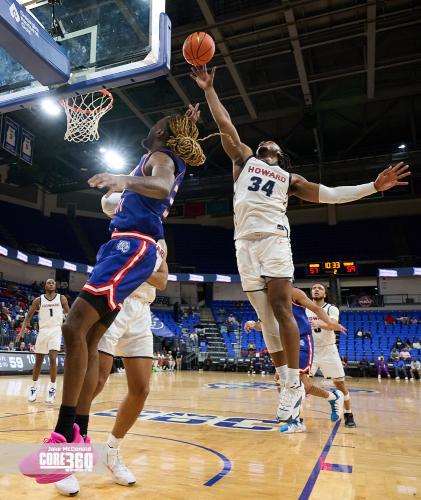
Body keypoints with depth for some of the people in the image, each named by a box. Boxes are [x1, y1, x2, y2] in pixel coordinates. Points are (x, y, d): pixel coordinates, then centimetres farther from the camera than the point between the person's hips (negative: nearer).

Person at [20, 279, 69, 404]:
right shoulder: (39, 300, 4)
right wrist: (24, 328, -6)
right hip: (43, 330, 2)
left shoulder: (61, 298, 3)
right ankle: (34, 386, 27)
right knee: (38, 361, 10)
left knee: (53, 358, -16)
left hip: (56, 330, -2)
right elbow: (29, 315, 9)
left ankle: (52, 387, -7)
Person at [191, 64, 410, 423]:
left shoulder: (289, 178, 20)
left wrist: (374, 186, 9)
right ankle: (289, 383, 7)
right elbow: (225, 124, 21)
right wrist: (209, 89, 19)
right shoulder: (244, 159, 25)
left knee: (282, 310, -11)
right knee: (265, 316, 0)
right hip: (244, 242, 2)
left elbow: (329, 194, 15)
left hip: (273, 239, -2)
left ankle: (294, 384, -4)